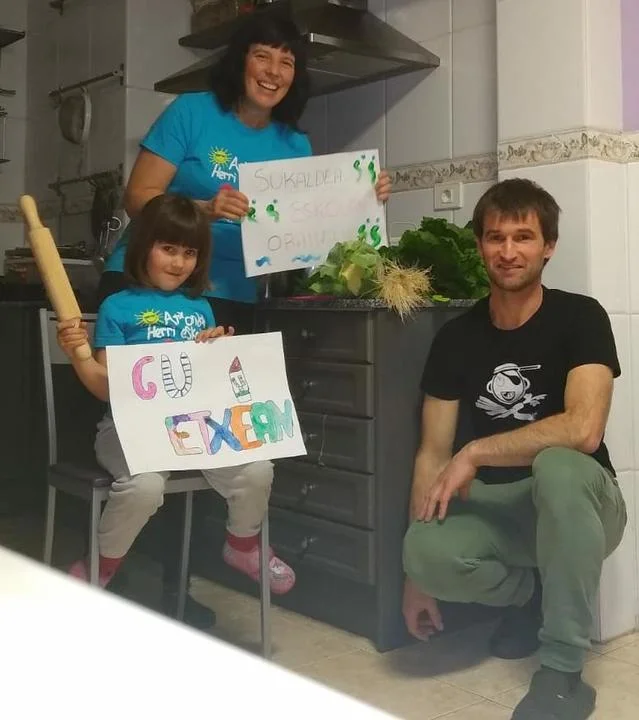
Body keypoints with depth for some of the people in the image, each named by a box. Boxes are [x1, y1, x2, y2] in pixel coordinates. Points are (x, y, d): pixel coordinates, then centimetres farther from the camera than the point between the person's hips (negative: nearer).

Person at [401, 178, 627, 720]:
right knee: (427, 551, -29)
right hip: (496, 505, 3)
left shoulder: (580, 318, -12)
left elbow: (583, 430, -28)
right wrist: (417, 573, -6)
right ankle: (534, 592, 6)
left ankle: (563, 674, -22)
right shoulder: (456, 337, -1)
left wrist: (475, 453, -22)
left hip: (576, 503, -3)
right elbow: (432, 454, -2)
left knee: (556, 466, -38)